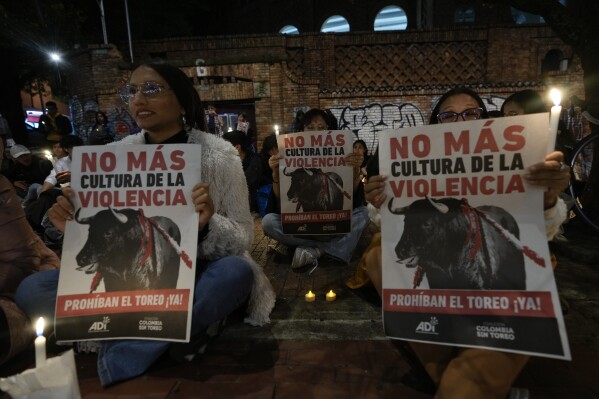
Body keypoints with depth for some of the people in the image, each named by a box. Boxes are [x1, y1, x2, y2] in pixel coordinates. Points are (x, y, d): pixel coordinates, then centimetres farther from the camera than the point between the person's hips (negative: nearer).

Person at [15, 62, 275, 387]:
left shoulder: (218, 155, -11)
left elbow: (243, 240, -11)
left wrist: (207, 225, -32)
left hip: (195, 277, -3)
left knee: (237, 272, -34)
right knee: (31, 289, -13)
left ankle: (121, 355, -19)